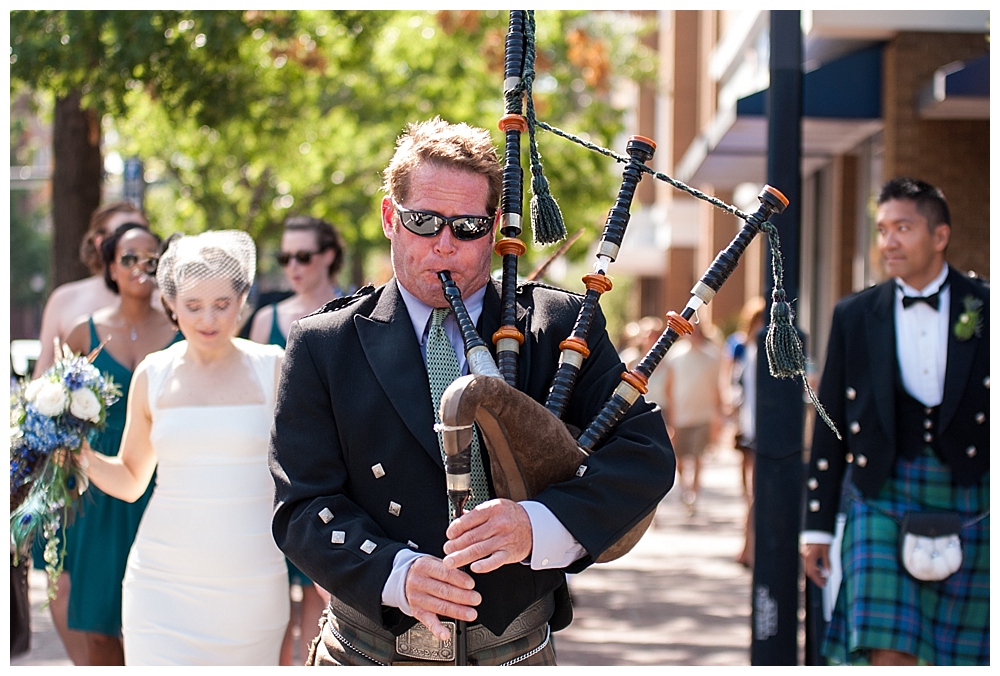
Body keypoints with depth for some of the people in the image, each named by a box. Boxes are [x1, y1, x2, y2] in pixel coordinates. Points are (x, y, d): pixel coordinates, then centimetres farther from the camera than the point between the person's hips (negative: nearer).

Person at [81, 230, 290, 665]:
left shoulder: (273, 369, 0)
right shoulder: (152, 375, 4)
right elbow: (130, 480, 14)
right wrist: (83, 456, -4)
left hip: (252, 586, 0)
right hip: (164, 581, 0)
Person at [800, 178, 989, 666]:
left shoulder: (985, 310, 1)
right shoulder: (855, 315, 5)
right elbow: (830, 426, 9)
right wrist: (817, 525, 7)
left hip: (967, 499, 0)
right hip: (882, 494, 0)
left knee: (960, 656, 6)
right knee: (888, 652, -12)